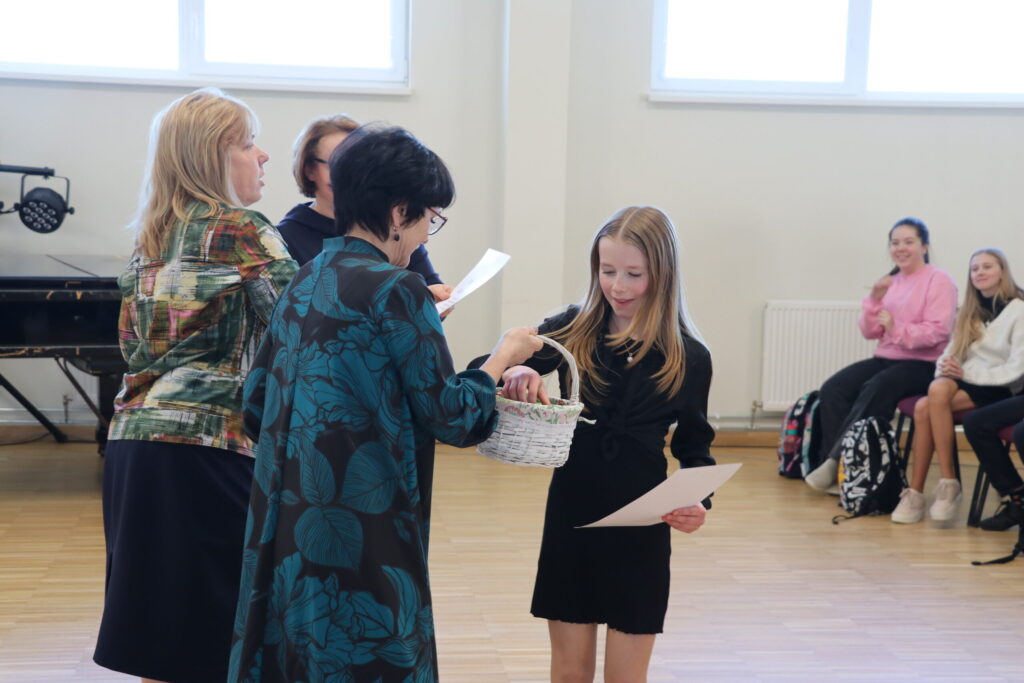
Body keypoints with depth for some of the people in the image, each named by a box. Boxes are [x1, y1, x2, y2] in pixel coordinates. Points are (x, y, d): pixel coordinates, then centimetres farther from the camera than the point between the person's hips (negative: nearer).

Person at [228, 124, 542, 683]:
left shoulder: (305, 281, 10)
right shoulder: (395, 288, -13)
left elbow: (256, 407, 13)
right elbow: (452, 419, -12)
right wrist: (502, 358, 2)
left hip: (287, 529, 8)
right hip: (362, 529, -8)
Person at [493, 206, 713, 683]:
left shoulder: (689, 358, -5)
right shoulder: (571, 331, -5)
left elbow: (694, 445, 5)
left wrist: (699, 501, -14)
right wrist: (515, 370, -34)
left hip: (640, 532, -1)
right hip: (570, 522, 1)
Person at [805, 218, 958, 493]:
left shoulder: (939, 280, -4)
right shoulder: (891, 282, 14)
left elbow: (938, 331, -15)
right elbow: (869, 332, 10)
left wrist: (897, 329, -23)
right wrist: (875, 300, -5)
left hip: (923, 364, -6)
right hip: (886, 358, 7)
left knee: (874, 391, -32)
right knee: (832, 389, -15)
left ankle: (836, 461, -24)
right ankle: (837, 468, -19)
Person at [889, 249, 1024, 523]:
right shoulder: (970, 311, 16)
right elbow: (953, 352, 11)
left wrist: (968, 374, -15)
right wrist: (946, 367, -12)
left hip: (998, 388, -5)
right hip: (965, 381, 5)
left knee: (935, 400, -32)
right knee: (923, 407, -29)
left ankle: (949, 485, -25)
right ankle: (916, 491, -27)